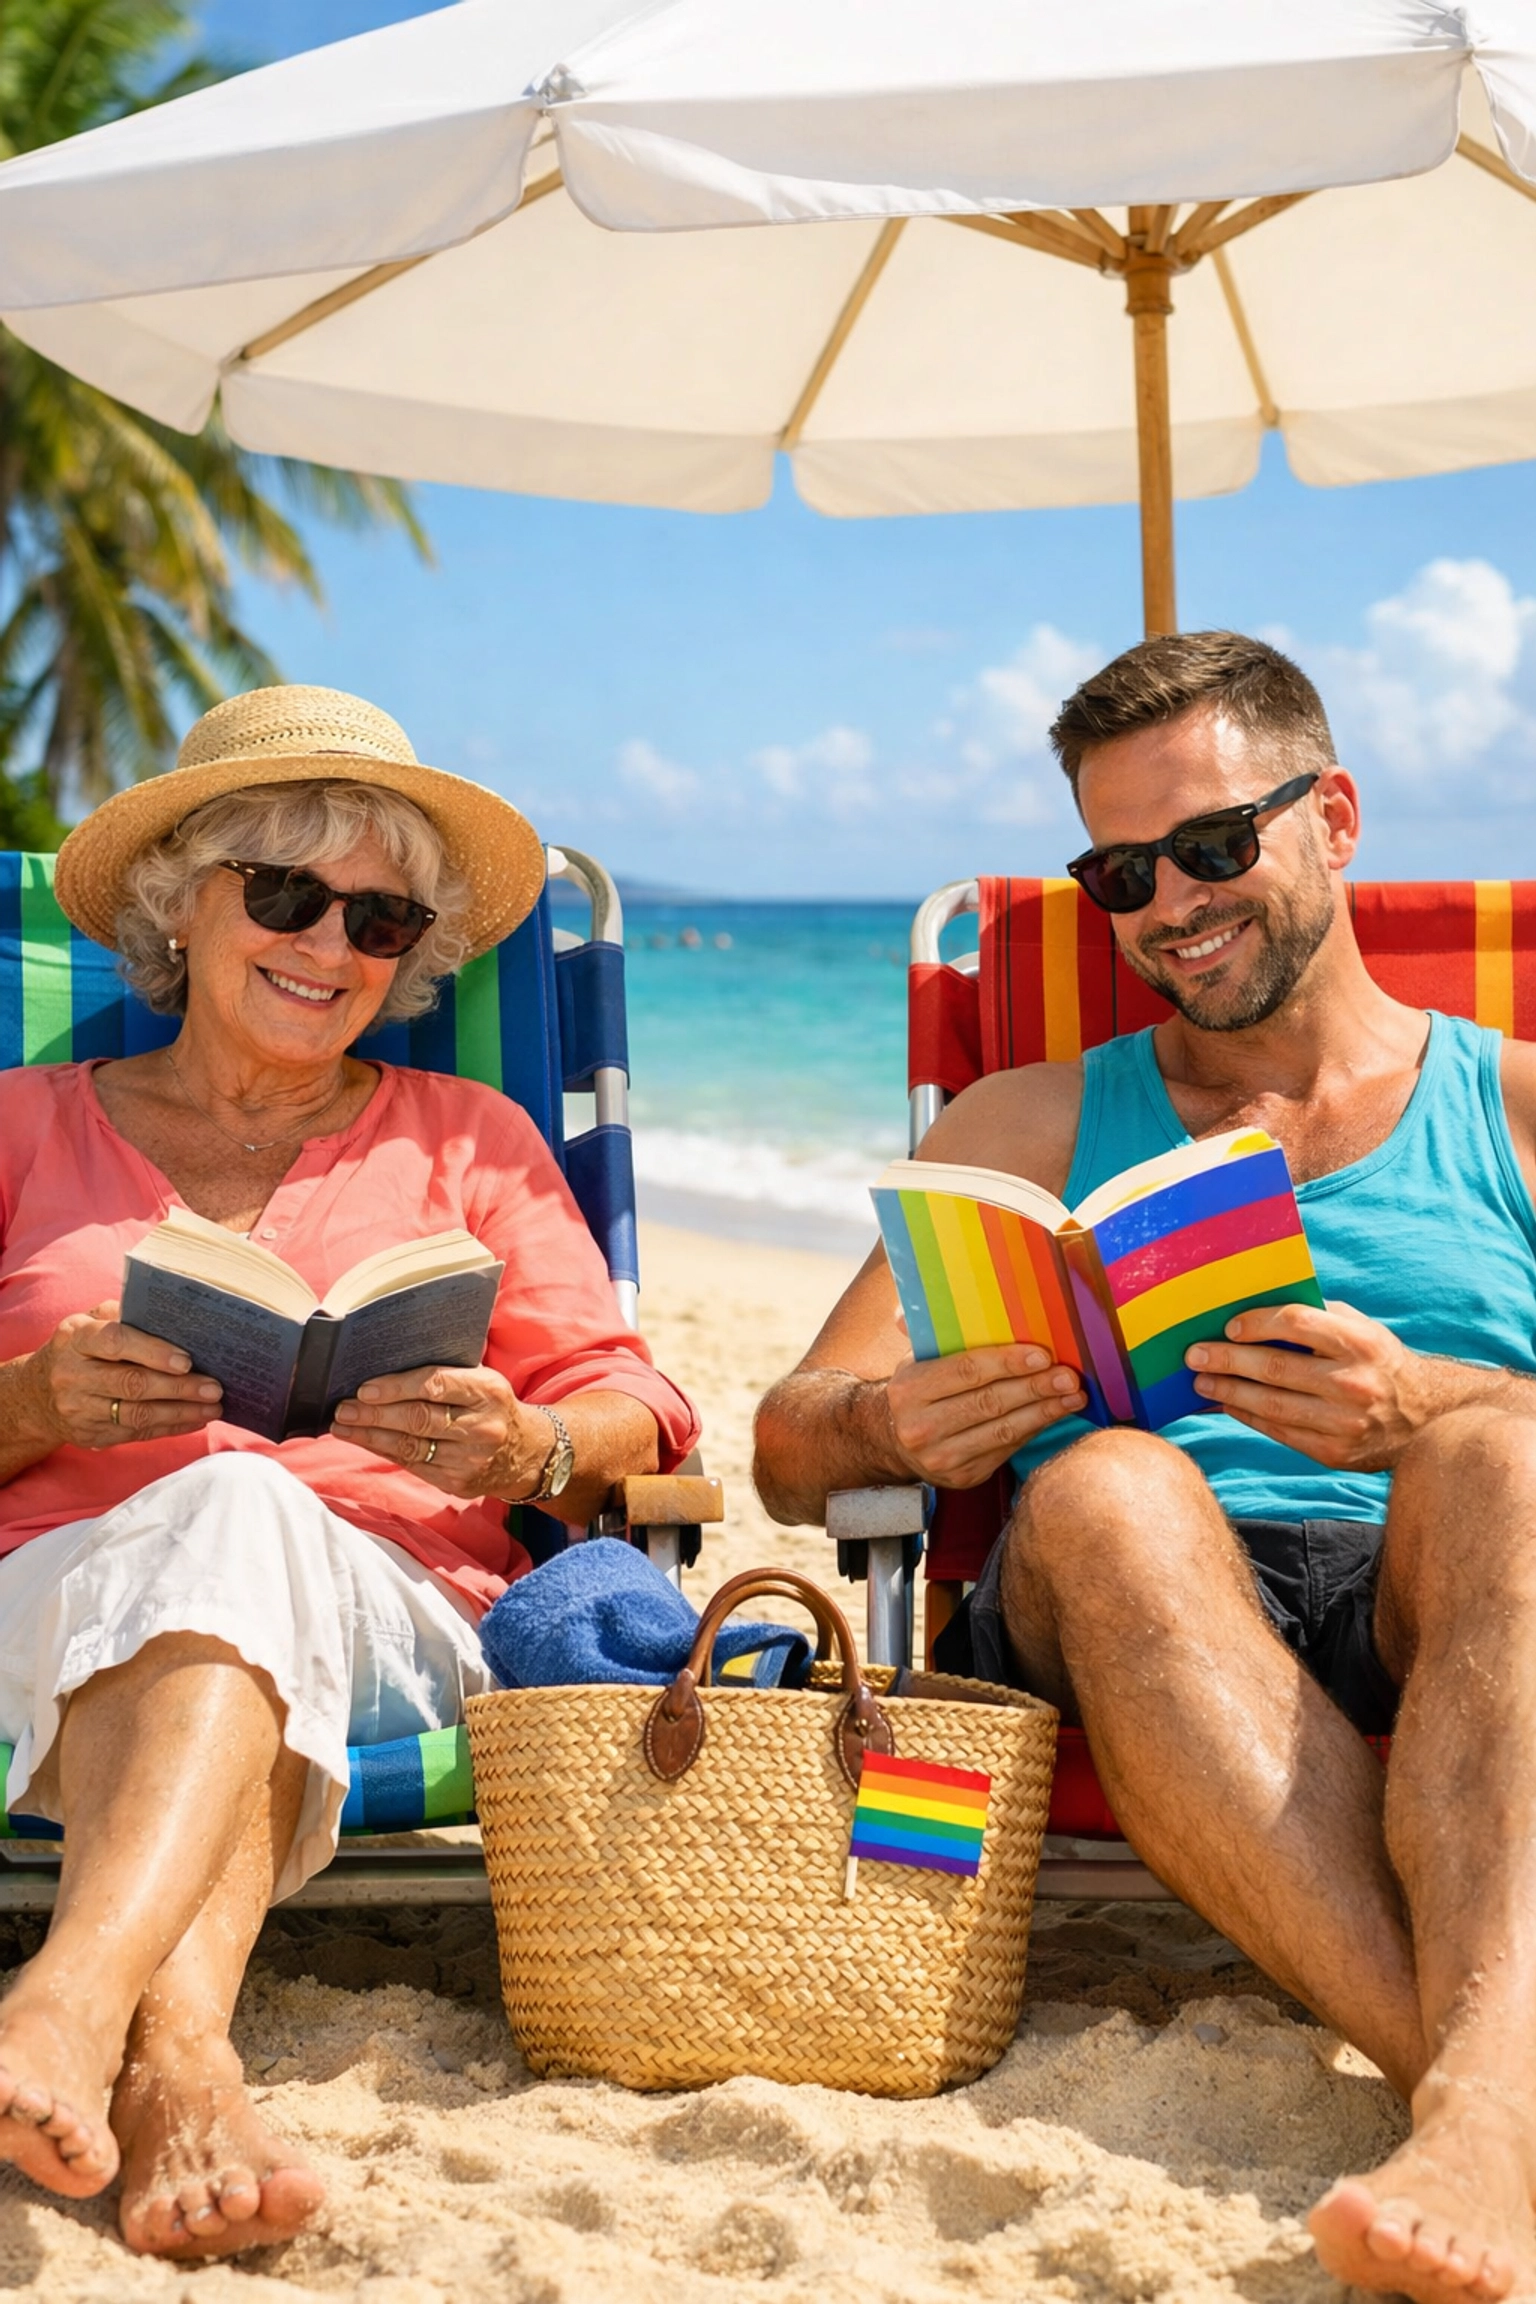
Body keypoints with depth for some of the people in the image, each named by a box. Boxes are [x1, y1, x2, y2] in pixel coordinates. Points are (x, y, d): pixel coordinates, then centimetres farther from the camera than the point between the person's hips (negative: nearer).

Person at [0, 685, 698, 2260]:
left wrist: (523, 1451, -10)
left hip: (387, 1612, 1)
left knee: (242, 1510, -36)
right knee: (208, 1507, -37)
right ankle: (179, 2065, -60)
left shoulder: (466, 1140, 24)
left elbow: (635, 1414, 13)